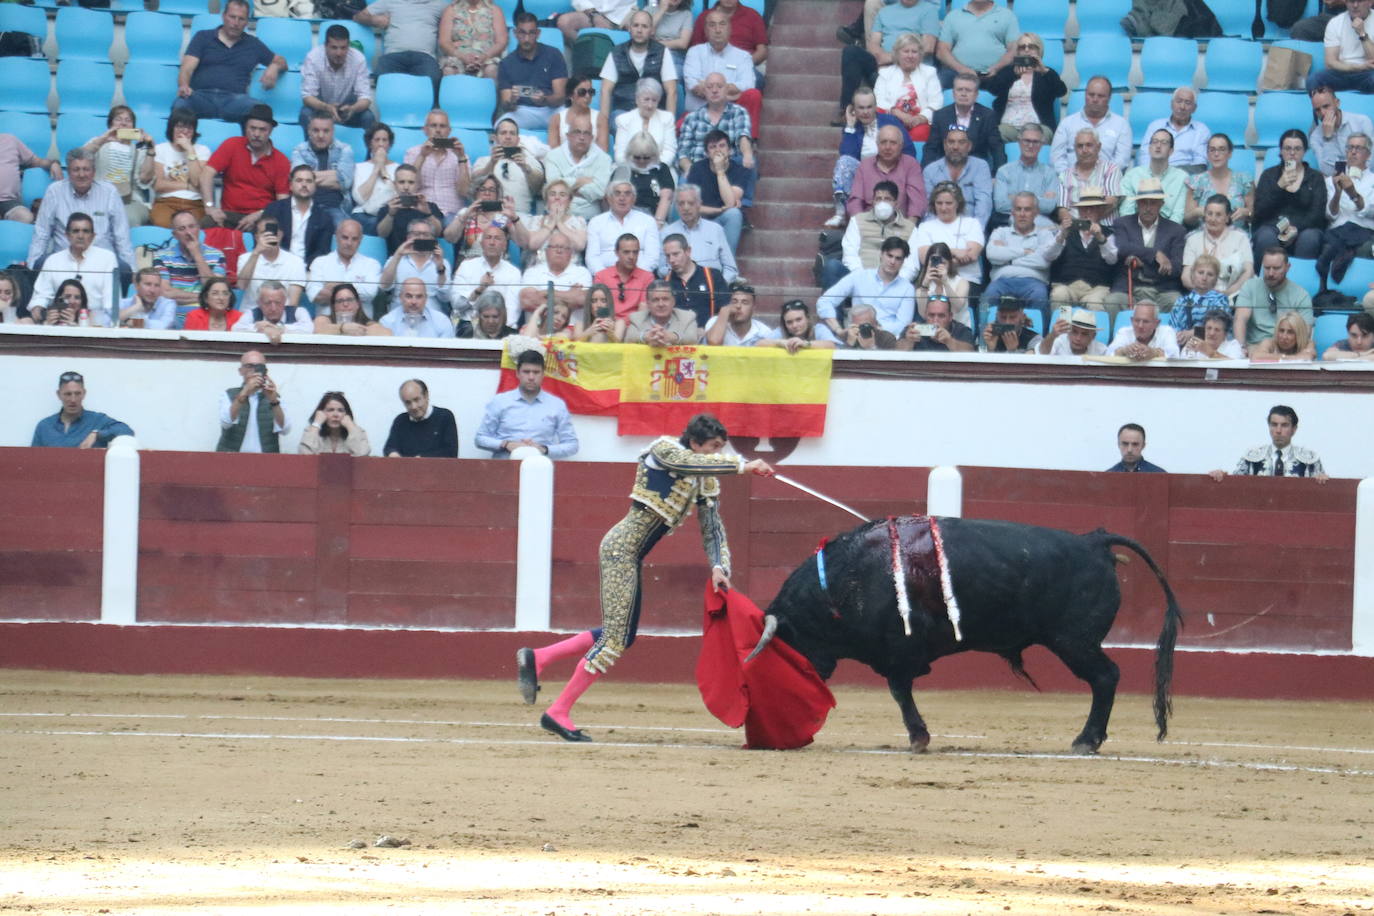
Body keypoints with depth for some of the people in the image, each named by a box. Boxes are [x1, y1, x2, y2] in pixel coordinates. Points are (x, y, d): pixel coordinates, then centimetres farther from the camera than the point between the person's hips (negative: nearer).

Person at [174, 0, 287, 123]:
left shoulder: (253, 44, 24)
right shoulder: (203, 38, 19)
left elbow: (281, 61, 33)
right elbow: (187, 68, 7)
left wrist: (274, 67, 5)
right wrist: (183, 86, -17)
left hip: (233, 98, 1)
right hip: (202, 95, -1)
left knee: (257, 108, -36)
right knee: (180, 105, -38)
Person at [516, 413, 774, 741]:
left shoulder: (705, 480, 13)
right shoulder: (665, 450, -8)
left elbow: (713, 529, 11)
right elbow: (696, 463, -28)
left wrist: (718, 566, -4)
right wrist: (742, 465, -31)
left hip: (633, 555, 9)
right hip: (622, 545, -9)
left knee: (621, 635, 13)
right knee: (616, 636, -10)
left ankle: (537, 659, 18)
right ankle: (558, 713, -5)